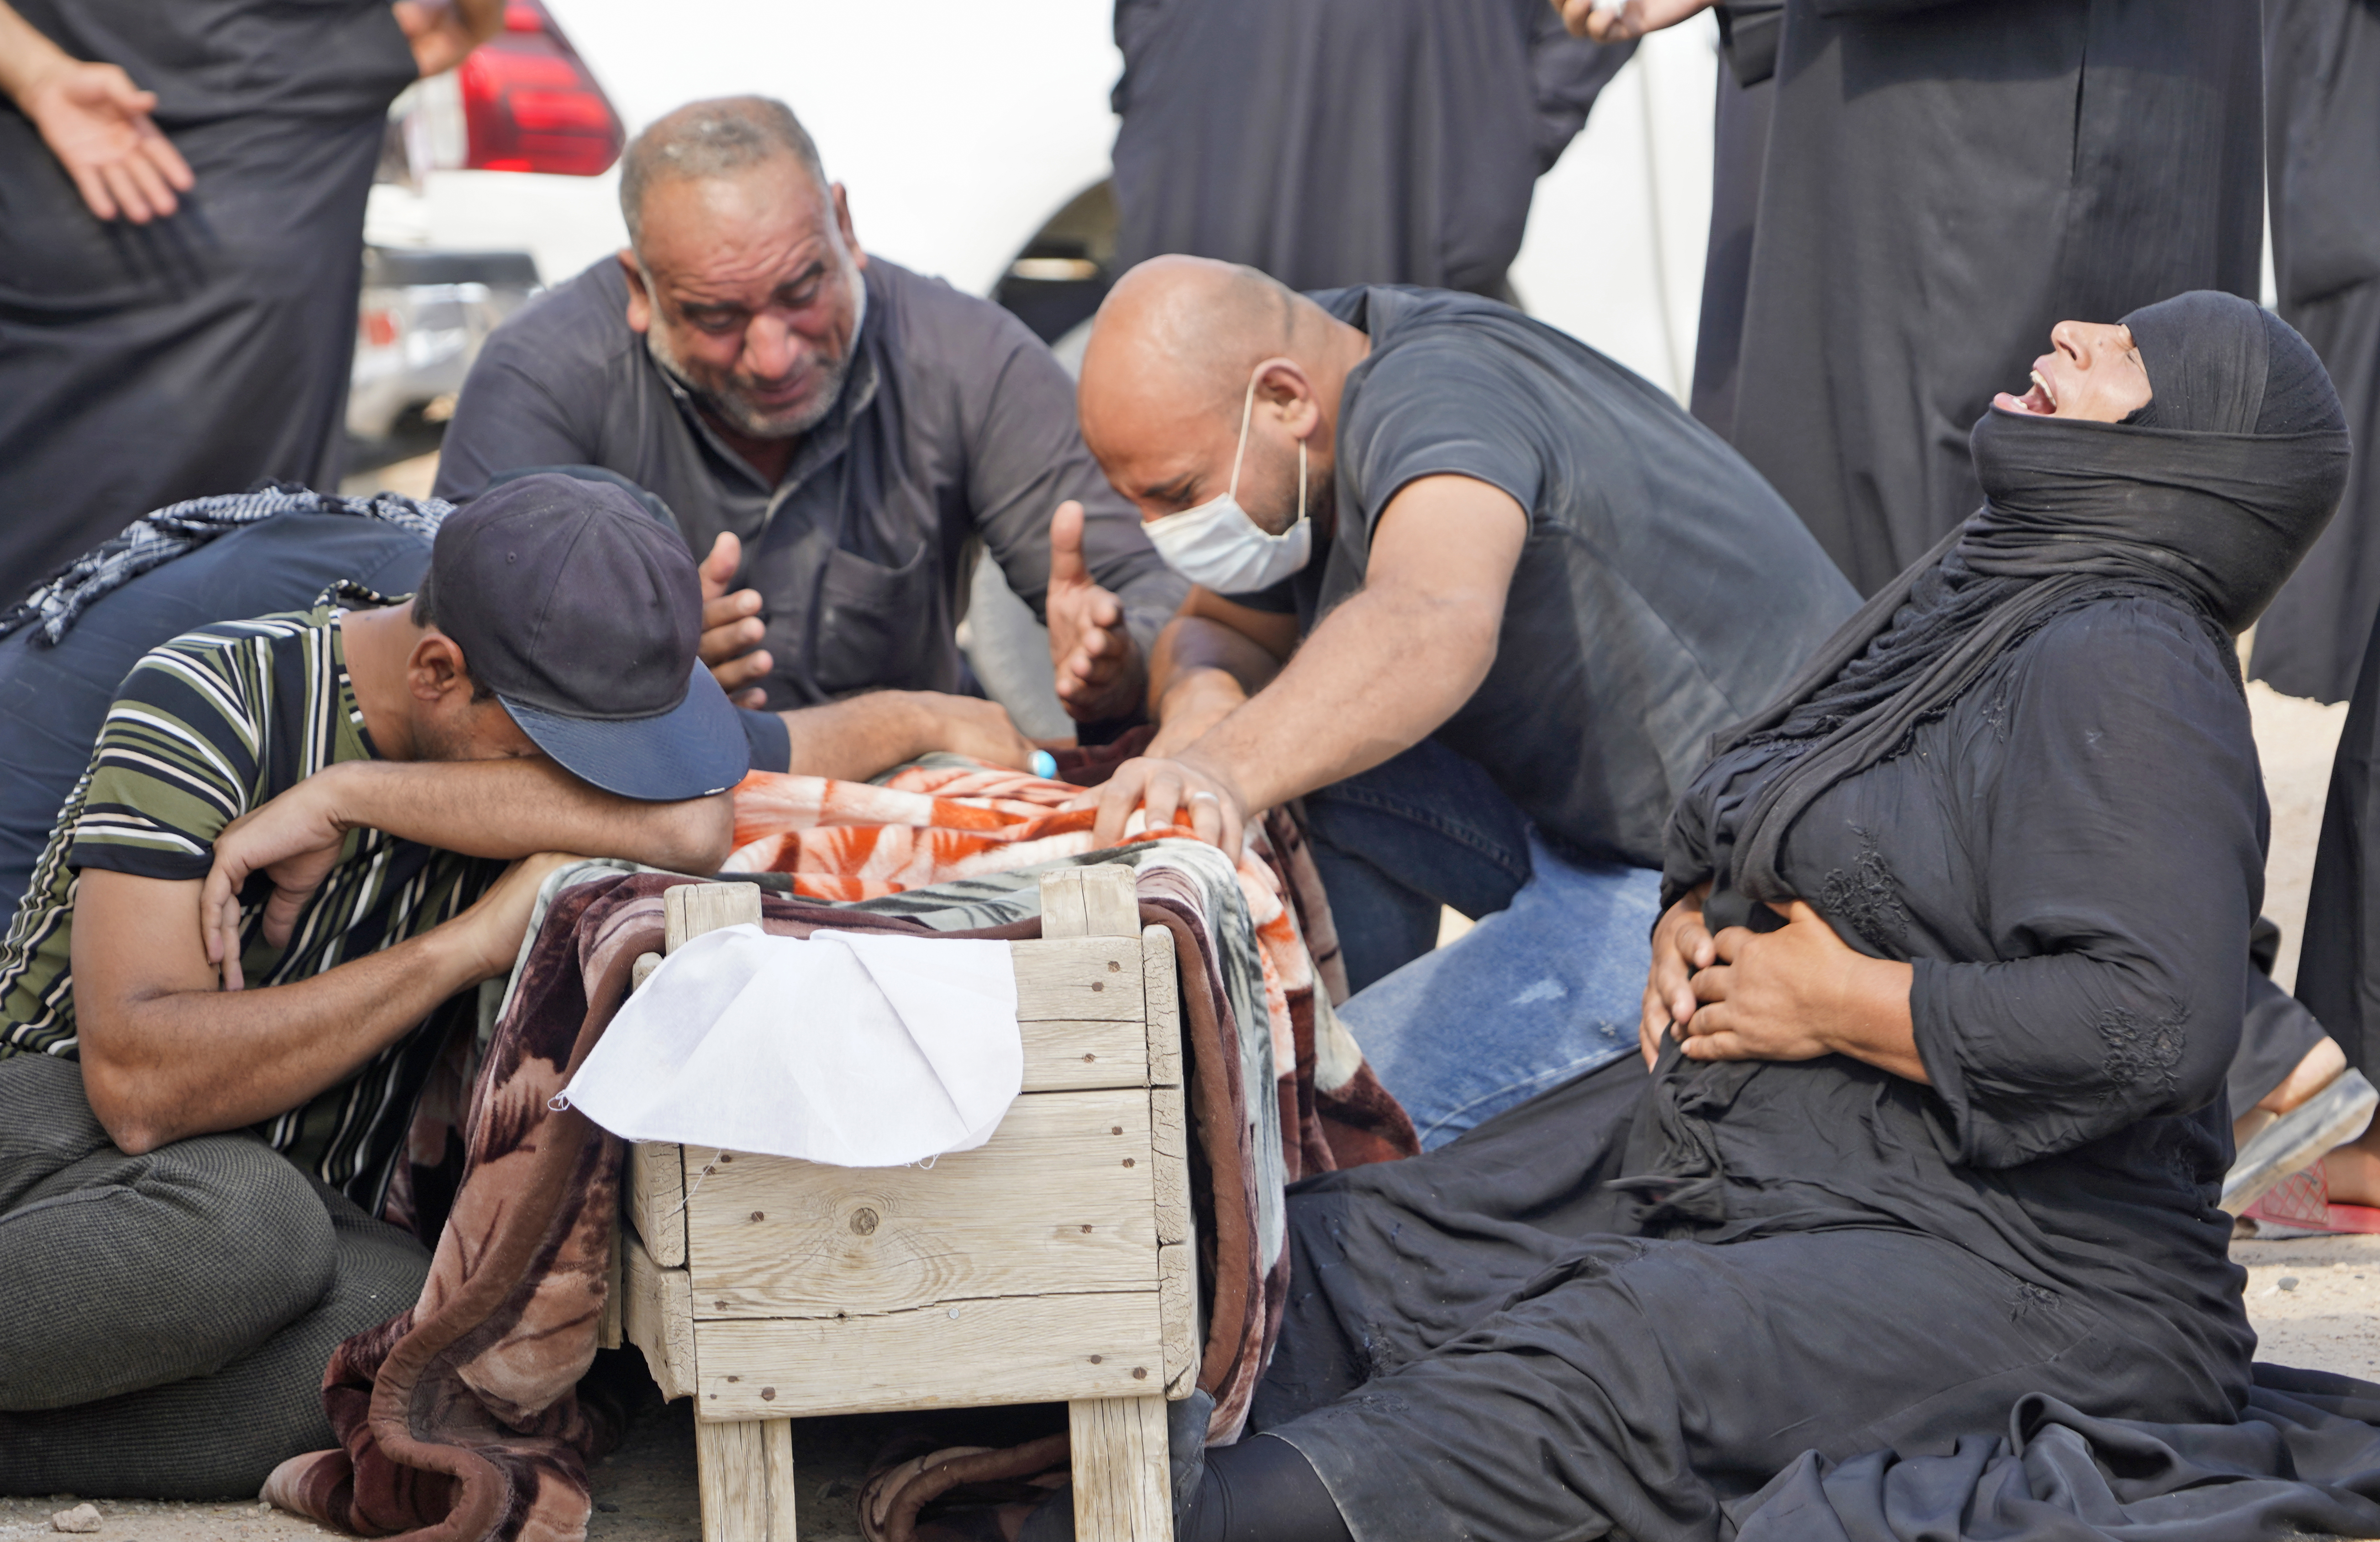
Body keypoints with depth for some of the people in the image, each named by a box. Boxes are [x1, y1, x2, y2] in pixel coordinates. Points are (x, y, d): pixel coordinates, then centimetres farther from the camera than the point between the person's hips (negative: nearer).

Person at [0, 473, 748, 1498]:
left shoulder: (520, 730, -5)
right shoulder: (213, 698, -19)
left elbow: (693, 827, -29)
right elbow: (138, 1082, -29)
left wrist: (345, 798, -28)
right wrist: (468, 944, -30)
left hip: (306, 1196, 5)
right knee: (244, 1222, -39)